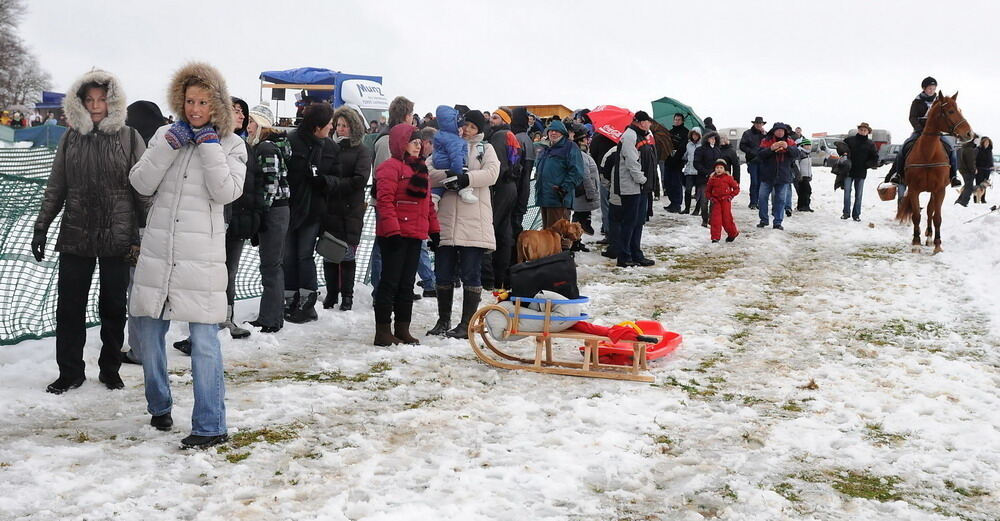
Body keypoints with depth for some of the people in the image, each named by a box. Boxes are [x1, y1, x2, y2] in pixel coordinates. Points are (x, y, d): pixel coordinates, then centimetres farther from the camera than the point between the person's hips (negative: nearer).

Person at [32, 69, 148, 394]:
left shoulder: (129, 138, 1)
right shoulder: (71, 138, 8)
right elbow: (55, 188, 12)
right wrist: (41, 227, 9)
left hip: (118, 237, -2)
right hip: (75, 236, 2)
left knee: (113, 307, 6)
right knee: (69, 307, 4)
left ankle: (110, 370, 20)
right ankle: (70, 372, 17)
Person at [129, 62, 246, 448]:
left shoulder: (230, 144, 4)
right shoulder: (166, 135, 10)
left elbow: (226, 192, -10)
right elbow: (141, 183, 1)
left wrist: (209, 145, -10)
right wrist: (168, 146, -8)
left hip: (201, 255, -4)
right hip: (157, 250, 4)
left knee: (204, 339, -9)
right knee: (149, 332, 12)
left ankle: (210, 426, -2)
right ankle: (159, 406, 33)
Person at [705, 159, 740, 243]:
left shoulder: (728, 178, -1)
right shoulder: (712, 179, 6)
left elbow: (736, 188, 6)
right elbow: (707, 191, 16)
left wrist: (731, 196, -3)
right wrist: (711, 198, 0)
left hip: (726, 201, -2)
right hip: (716, 201, 3)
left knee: (727, 218, -3)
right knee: (715, 219, -4)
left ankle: (733, 233, 19)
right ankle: (715, 237, 0)